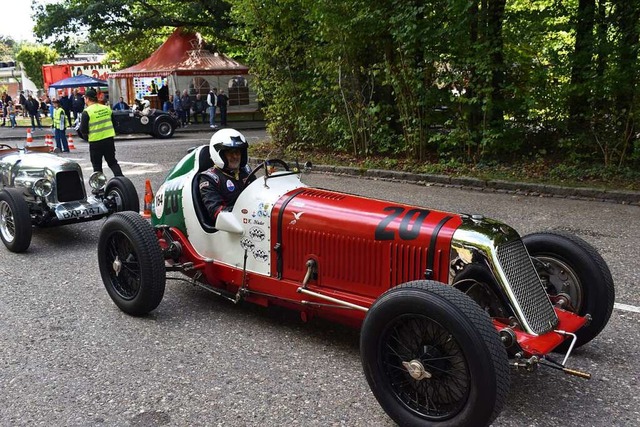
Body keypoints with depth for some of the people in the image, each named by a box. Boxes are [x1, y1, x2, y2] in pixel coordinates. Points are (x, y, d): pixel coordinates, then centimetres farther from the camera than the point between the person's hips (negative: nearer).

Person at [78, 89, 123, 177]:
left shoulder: (86, 112, -11)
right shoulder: (106, 108, 4)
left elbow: (83, 130, -9)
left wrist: (86, 137, 10)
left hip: (95, 142, -4)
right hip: (109, 139, 4)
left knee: (97, 165, 8)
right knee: (112, 162, 14)